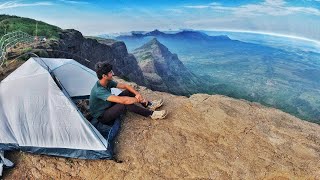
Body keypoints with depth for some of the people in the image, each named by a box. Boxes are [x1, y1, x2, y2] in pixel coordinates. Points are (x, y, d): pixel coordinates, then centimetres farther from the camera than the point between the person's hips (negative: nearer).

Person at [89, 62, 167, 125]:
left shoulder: (108, 82, -7)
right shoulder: (99, 91, -34)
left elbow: (125, 86, 0)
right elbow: (122, 100, -41)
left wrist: (137, 93, -16)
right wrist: (139, 99, -29)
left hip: (109, 106, 9)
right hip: (102, 117, -8)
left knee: (129, 91, -5)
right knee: (125, 104, -32)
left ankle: (149, 105, 0)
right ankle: (151, 114, -19)